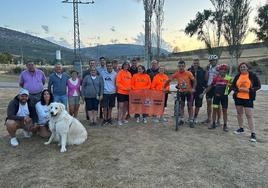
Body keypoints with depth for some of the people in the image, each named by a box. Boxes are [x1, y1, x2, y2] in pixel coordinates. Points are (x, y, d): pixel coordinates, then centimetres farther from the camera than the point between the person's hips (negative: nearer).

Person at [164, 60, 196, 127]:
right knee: (182, 105, 10)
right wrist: (164, 88, -20)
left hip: (189, 91, -2)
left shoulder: (188, 73, -16)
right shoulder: (176, 74, -12)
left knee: (190, 106, 1)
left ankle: (191, 121, 9)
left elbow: (194, 81, -9)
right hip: (181, 91, 2)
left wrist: (193, 88, -23)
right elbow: (169, 80, -12)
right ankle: (182, 119, 22)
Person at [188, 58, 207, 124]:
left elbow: (204, 80, 8)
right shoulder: (189, 70, 2)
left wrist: (204, 87, -1)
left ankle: (195, 118, 24)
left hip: (199, 90, 1)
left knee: (198, 105, 9)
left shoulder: (202, 71, 4)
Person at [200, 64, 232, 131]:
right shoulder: (216, 78, 1)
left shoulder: (228, 78, -5)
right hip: (216, 95, 2)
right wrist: (203, 93, 6)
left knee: (224, 110, 6)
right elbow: (210, 86, 7)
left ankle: (225, 125, 17)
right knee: (215, 109, 6)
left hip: (224, 96, -2)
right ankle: (213, 124, 18)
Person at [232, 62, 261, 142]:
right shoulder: (237, 76, 6)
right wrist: (238, 89, -10)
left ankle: (253, 133, 1)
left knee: (249, 115, -7)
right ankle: (241, 128, 32)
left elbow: (258, 86, -2)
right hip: (238, 98, 4)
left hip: (248, 98, -4)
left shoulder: (252, 75, -3)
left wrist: (249, 90, -16)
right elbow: (233, 86, 10)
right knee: (239, 113, 15)